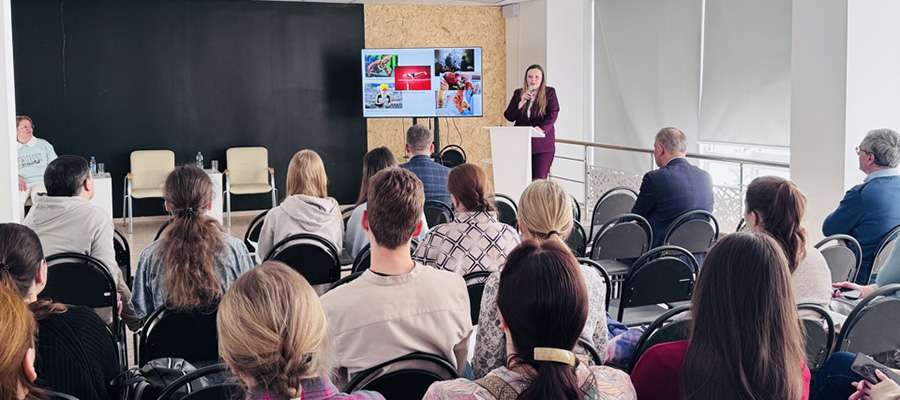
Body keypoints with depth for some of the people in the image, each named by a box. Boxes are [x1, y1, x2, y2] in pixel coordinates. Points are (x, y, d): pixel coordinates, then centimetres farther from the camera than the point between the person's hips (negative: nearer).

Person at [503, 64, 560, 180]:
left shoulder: (550, 92, 6)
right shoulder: (518, 93, 13)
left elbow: (553, 114, -5)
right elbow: (509, 117, 7)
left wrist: (542, 128, -21)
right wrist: (521, 103, -8)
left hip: (543, 145, -2)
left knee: (539, 180, -7)